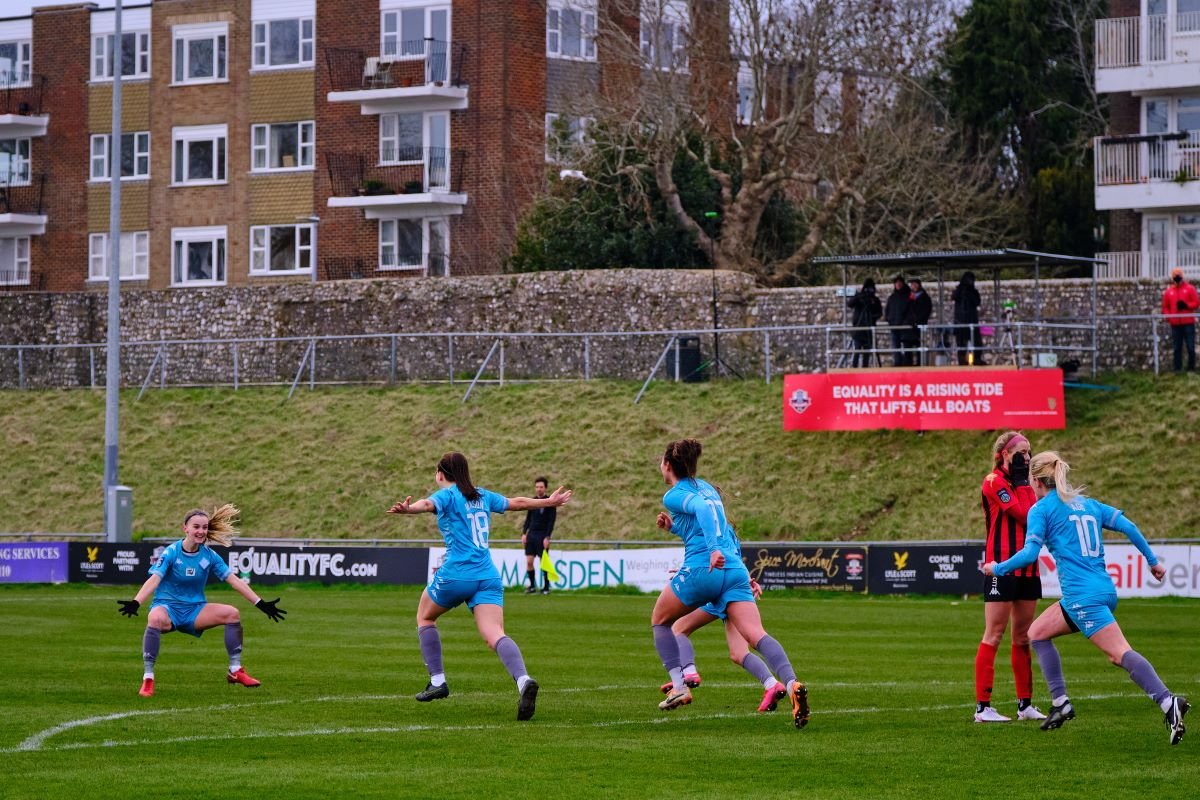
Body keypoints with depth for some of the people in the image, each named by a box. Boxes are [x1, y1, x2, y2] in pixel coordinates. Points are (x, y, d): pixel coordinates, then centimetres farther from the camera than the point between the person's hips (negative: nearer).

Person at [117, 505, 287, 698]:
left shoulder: (209, 555, 0)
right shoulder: (171, 552, -12)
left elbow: (234, 580, 0)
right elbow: (154, 580, -23)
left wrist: (260, 603, -6)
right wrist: (135, 602, -40)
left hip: (195, 610, 4)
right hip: (167, 606, -4)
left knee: (232, 613, -16)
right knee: (155, 619, -39)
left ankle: (235, 671, -1)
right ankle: (147, 679, -32)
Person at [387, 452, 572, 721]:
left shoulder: (447, 495, 1)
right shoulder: (483, 496, 18)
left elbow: (428, 504, -23)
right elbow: (518, 502, 32)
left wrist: (407, 509, -45)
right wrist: (548, 501, 50)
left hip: (456, 574, -4)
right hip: (488, 576, 4)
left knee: (425, 617, 23)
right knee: (495, 634, -11)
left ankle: (437, 681, 19)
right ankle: (523, 680, -38)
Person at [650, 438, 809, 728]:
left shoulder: (674, 495, 1)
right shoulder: (707, 488, 24)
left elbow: (703, 509, -19)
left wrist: (714, 549, -29)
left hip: (701, 569, -6)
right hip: (735, 569, 6)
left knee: (660, 620, 20)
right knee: (756, 634, -10)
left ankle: (679, 686, 9)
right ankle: (792, 684, -34)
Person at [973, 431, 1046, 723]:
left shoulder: (1019, 484, 17)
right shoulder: (994, 482, -10)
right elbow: (1024, 515, -17)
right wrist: (1022, 482, -7)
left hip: (1026, 567, 9)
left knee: (1023, 637, 10)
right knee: (994, 635, -8)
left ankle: (1025, 704, 15)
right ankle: (982, 707, -7)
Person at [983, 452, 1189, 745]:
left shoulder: (1041, 509, 0)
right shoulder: (1087, 504, 20)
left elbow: (1029, 553, -8)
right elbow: (1128, 527, 13)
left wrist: (997, 568, 7)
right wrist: (1153, 560, 19)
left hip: (1082, 596, -8)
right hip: (1104, 589, 8)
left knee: (1120, 653, -17)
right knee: (1038, 632, 20)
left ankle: (1169, 703, -31)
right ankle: (1061, 704, 15)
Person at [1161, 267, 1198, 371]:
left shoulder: (1190, 289, 4)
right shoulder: (1168, 291, 11)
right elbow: (1165, 307, 12)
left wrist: (1186, 305, -15)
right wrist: (1168, 317, -6)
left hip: (1188, 323, -2)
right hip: (1175, 324, 2)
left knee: (1191, 347, -3)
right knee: (1177, 348, 3)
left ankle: (1191, 367, 4)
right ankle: (1178, 368, 7)